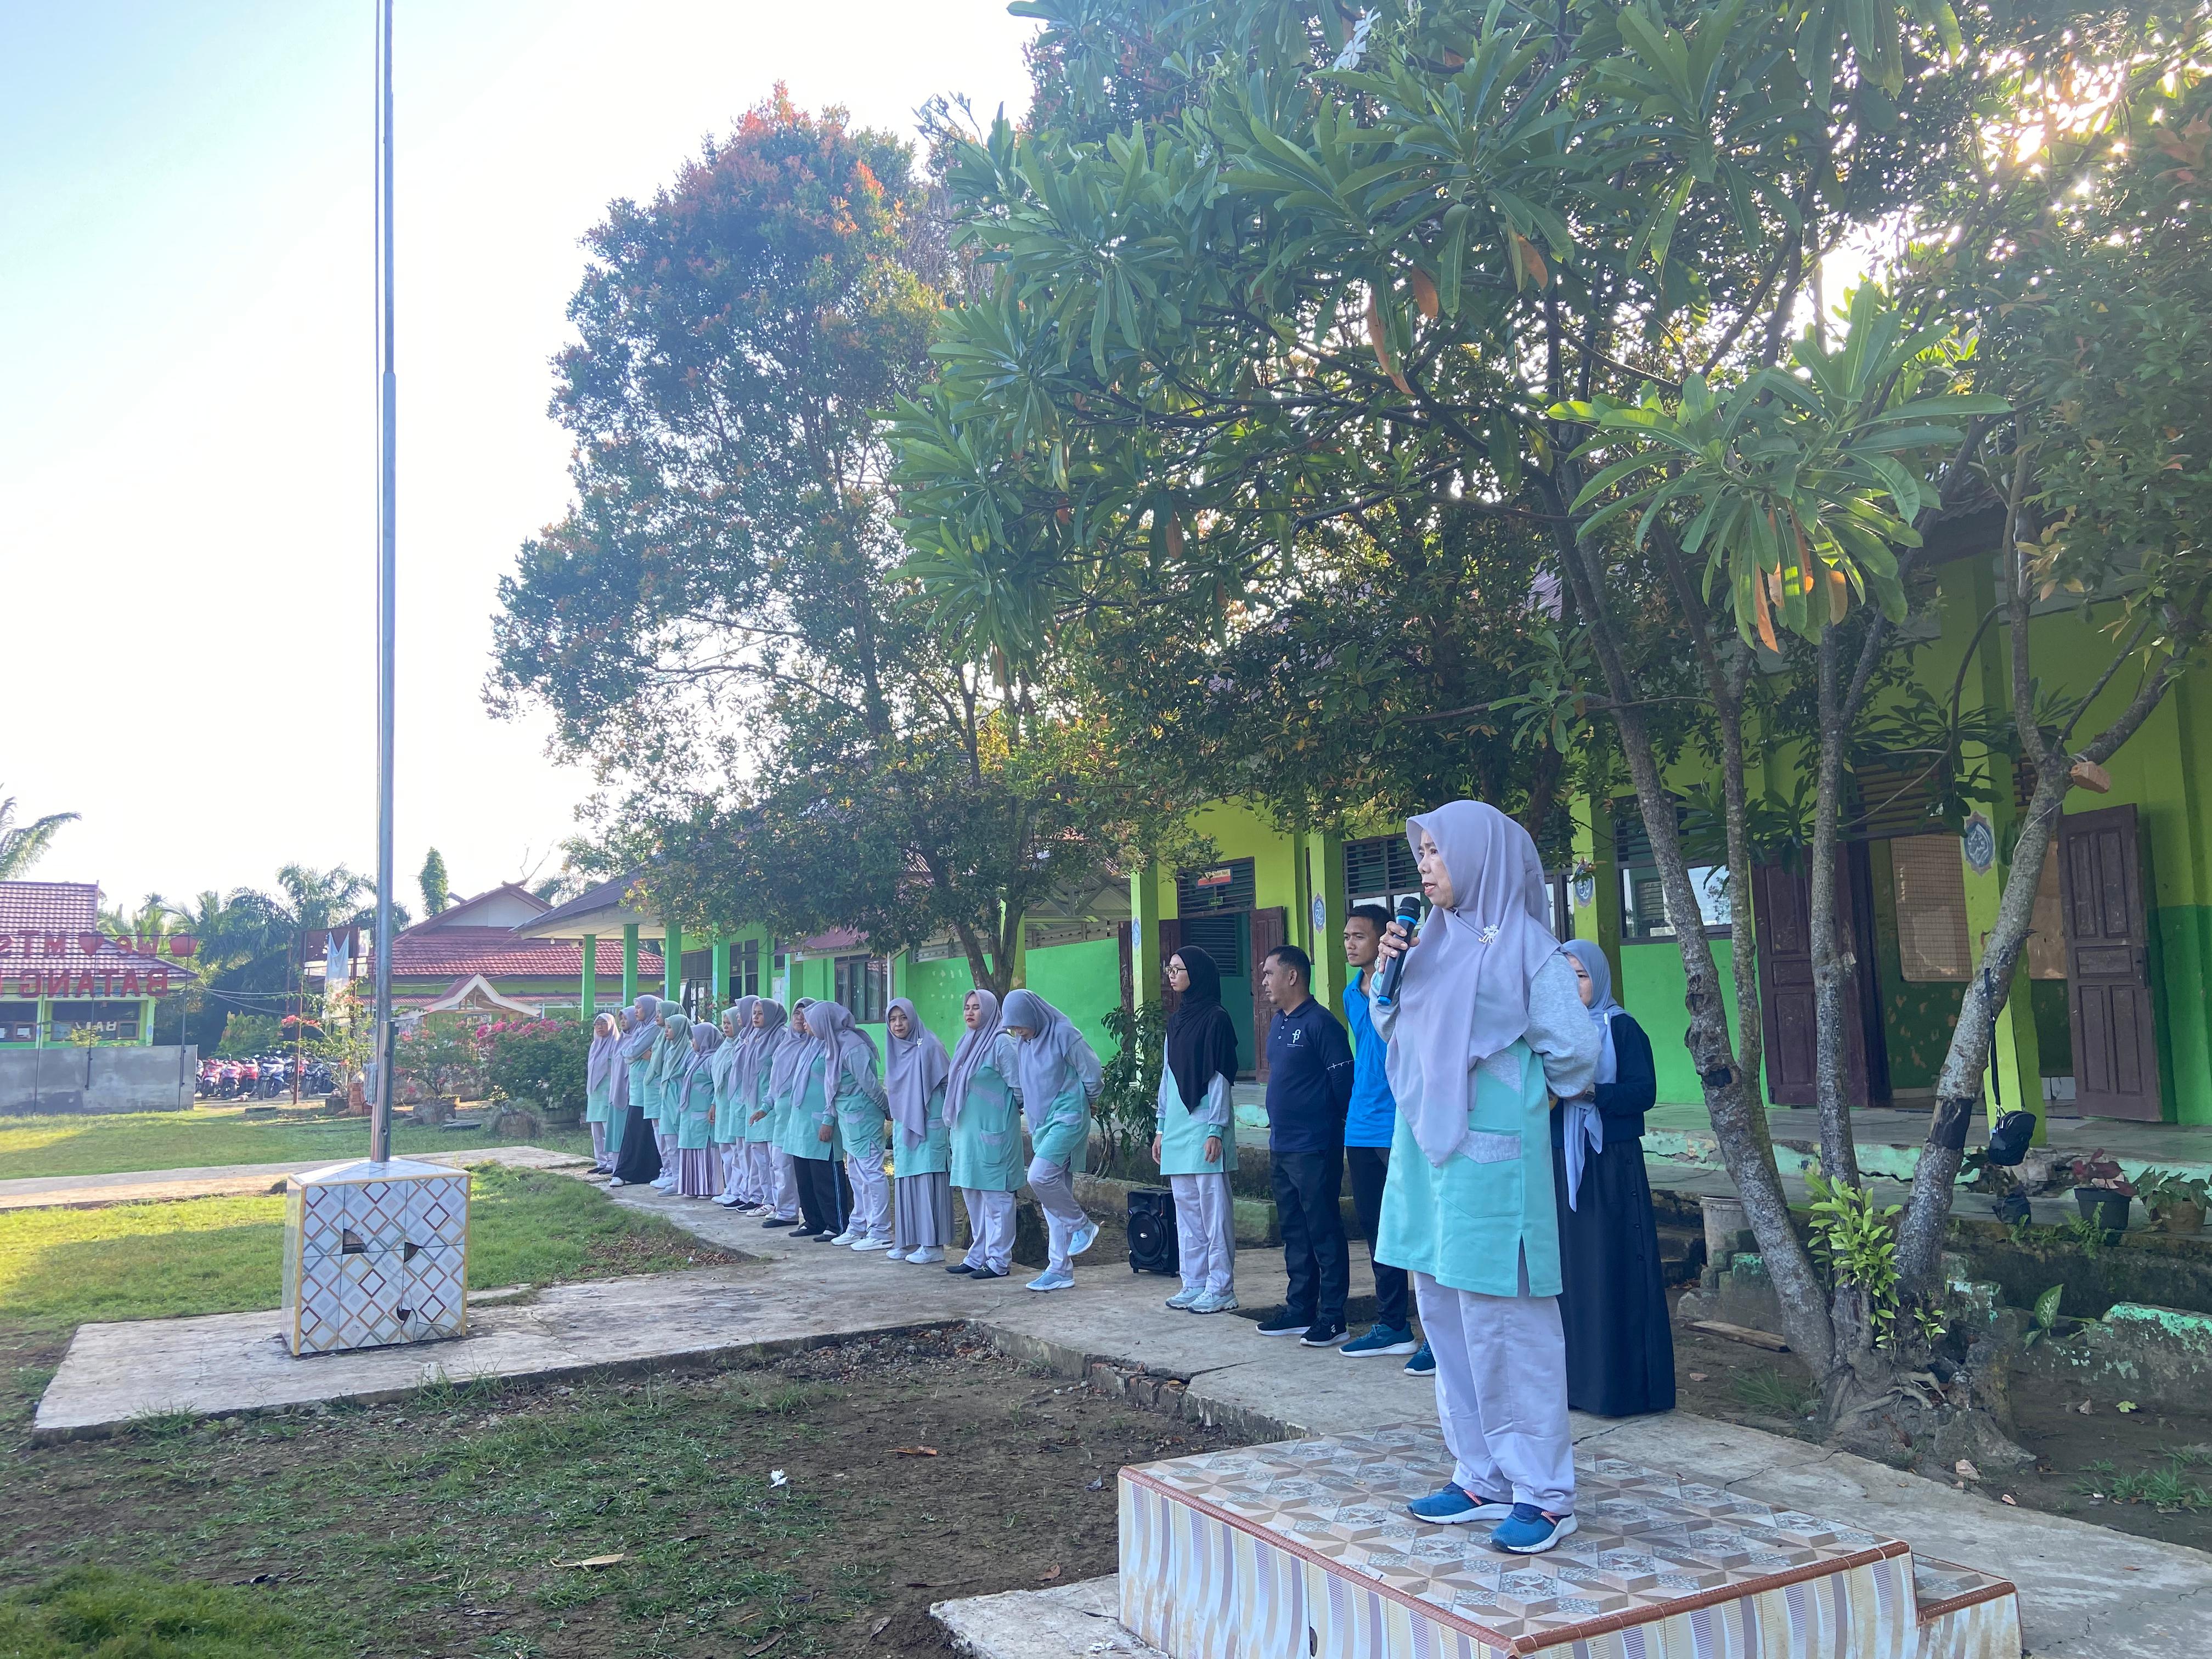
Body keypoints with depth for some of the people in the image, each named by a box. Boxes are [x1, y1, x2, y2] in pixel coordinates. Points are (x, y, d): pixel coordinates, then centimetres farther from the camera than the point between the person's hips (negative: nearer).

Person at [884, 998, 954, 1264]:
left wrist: (947, 1120, -8)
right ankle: (909, 1241, 14)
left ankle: (933, 1244, -3)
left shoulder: (929, 1046, -8)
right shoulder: (895, 1052, 13)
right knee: (906, 1182, 7)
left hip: (929, 1128, -7)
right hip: (903, 1129, 7)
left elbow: (948, 1084, -7)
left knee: (929, 1181, -6)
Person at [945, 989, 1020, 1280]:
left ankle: (999, 1261, 2)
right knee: (972, 1195, 12)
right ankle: (978, 1256, 21)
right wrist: (956, 1127, 19)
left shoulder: (1000, 1043, -11)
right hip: (967, 1130, 9)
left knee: (995, 1195, -3)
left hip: (992, 1131, -8)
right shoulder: (967, 1044, 14)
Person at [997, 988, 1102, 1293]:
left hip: (1068, 1118, -7)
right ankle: (1060, 1269, 10)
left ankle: (1083, 1225, -1)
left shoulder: (1064, 1034, -12)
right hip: (1041, 1123, 7)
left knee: (1040, 1176, -23)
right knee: (1053, 1190, 6)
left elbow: (1093, 1075, -5)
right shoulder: (1021, 1042, 9)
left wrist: (1081, 1102, 9)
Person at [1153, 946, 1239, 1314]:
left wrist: (1216, 1129, -14)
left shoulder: (1216, 1019, -6)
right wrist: (1161, 1128, 16)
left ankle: (1220, 1288, 0)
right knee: (1186, 1209, 10)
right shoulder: (1176, 1020, 15)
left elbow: (1221, 1077, -10)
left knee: (1213, 1208, -4)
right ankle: (1194, 1284, 16)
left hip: (1204, 1126, -8)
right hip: (1177, 1128, 8)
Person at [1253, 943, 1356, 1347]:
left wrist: (1329, 1125, -8)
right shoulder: (1278, 1024, 14)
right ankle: (1299, 1309, 24)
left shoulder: (1320, 1023, -14)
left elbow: (1343, 1080, -15)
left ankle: (1332, 1318, 4)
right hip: (1282, 1147, 9)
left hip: (1314, 1150, -9)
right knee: (1294, 1233, 15)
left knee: (1324, 1233, -2)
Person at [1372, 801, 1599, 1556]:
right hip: (1427, 1151, 8)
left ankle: (1542, 1492, 9)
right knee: (1447, 1316, 12)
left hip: (1491, 1155, -8)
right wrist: (1389, 969, 2)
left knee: (1504, 1321, -3)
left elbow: (1575, 1049, -9)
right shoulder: (1432, 941, 12)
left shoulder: (1522, 943, -9)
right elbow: (1394, 1030, 18)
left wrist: (1528, 1096, 6)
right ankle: (1483, 1476, 23)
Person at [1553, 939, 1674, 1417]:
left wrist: (1591, 1092, -23)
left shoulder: (1622, 1029, -2)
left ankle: (1620, 1382, 3)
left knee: (1610, 1269, -4)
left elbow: (1644, 1091, -10)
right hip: (1559, 1163, 5)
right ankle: (1574, 1378, 14)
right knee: (1565, 1269, 5)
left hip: (1611, 1165, -5)